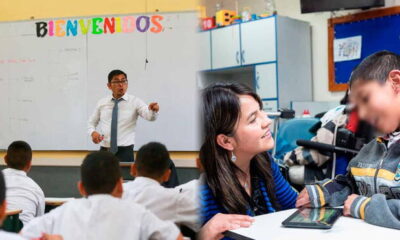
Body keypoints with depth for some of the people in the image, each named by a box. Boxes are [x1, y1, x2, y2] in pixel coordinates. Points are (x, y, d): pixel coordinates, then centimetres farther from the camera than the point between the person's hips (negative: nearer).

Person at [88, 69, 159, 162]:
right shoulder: (102, 103, 6)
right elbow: (92, 122, 17)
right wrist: (93, 132, -5)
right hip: (104, 151, 3)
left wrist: (152, 110, -44)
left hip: (125, 151, -3)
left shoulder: (135, 101, -4)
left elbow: (149, 116, -20)